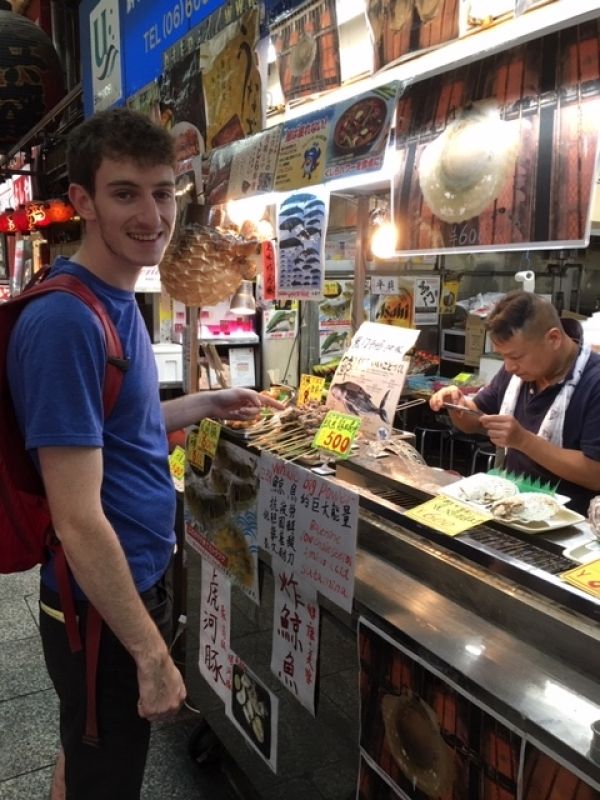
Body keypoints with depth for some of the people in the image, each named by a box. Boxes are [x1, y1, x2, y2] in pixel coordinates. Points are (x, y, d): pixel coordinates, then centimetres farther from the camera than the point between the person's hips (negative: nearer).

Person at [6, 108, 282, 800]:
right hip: (103, 609, -8)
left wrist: (206, 404, 14)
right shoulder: (65, 320, -26)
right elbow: (78, 521, -27)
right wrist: (152, 653, -21)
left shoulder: (118, 301, 4)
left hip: (136, 581, 8)